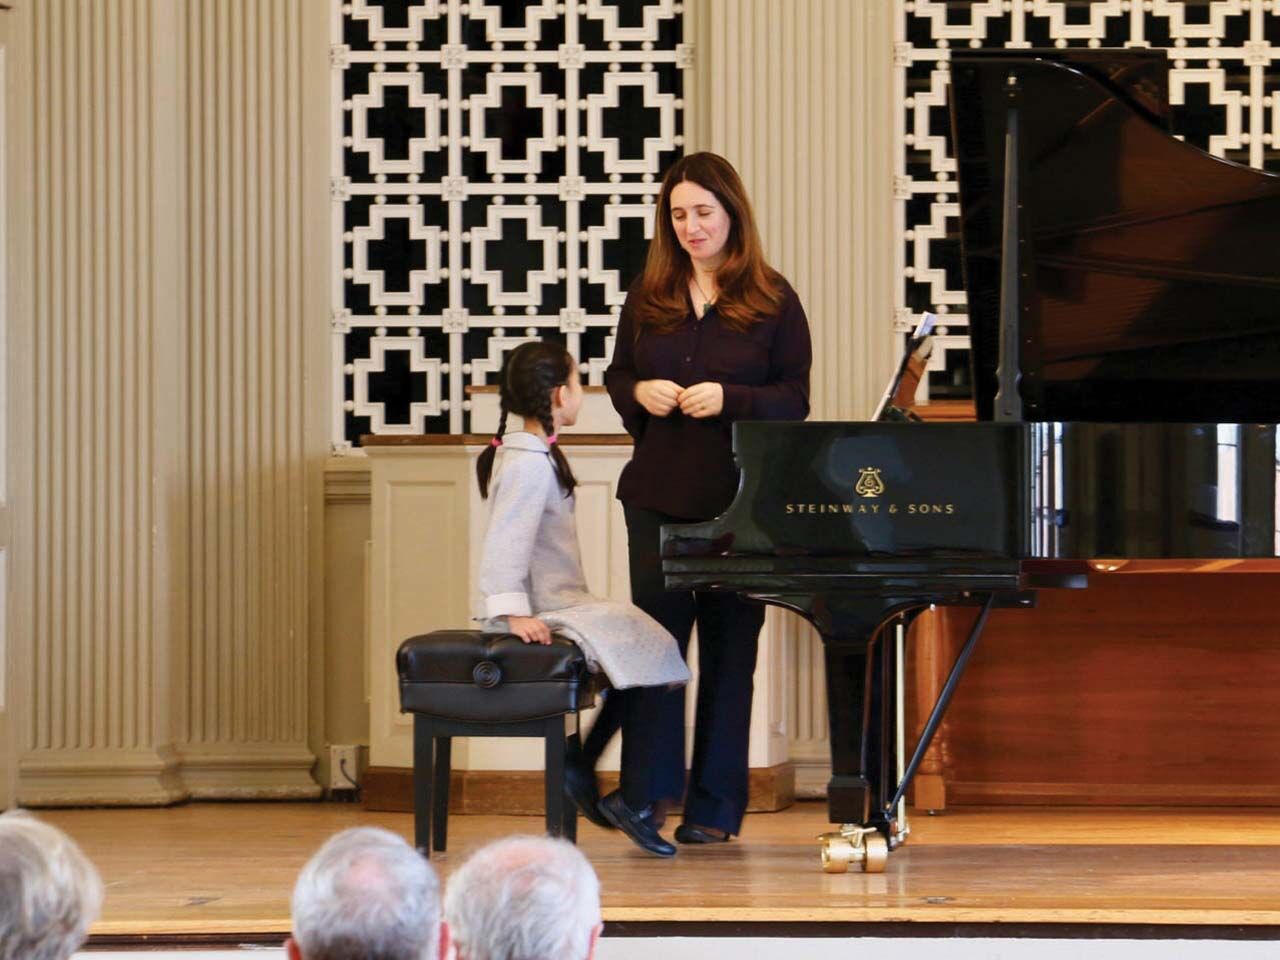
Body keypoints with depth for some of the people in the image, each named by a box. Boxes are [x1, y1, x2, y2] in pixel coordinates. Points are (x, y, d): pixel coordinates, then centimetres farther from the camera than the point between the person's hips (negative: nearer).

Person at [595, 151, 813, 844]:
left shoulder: (771, 299, 0)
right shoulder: (649, 296, 9)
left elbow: (794, 398, -3)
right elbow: (617, 376, 16)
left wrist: (728, 398, -19)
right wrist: (640, 392, -7)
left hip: (738, 499, -2)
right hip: (660, 494, 2)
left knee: (728, 651, 4)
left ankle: (714, 807, 9)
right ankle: (650, 792, 4)